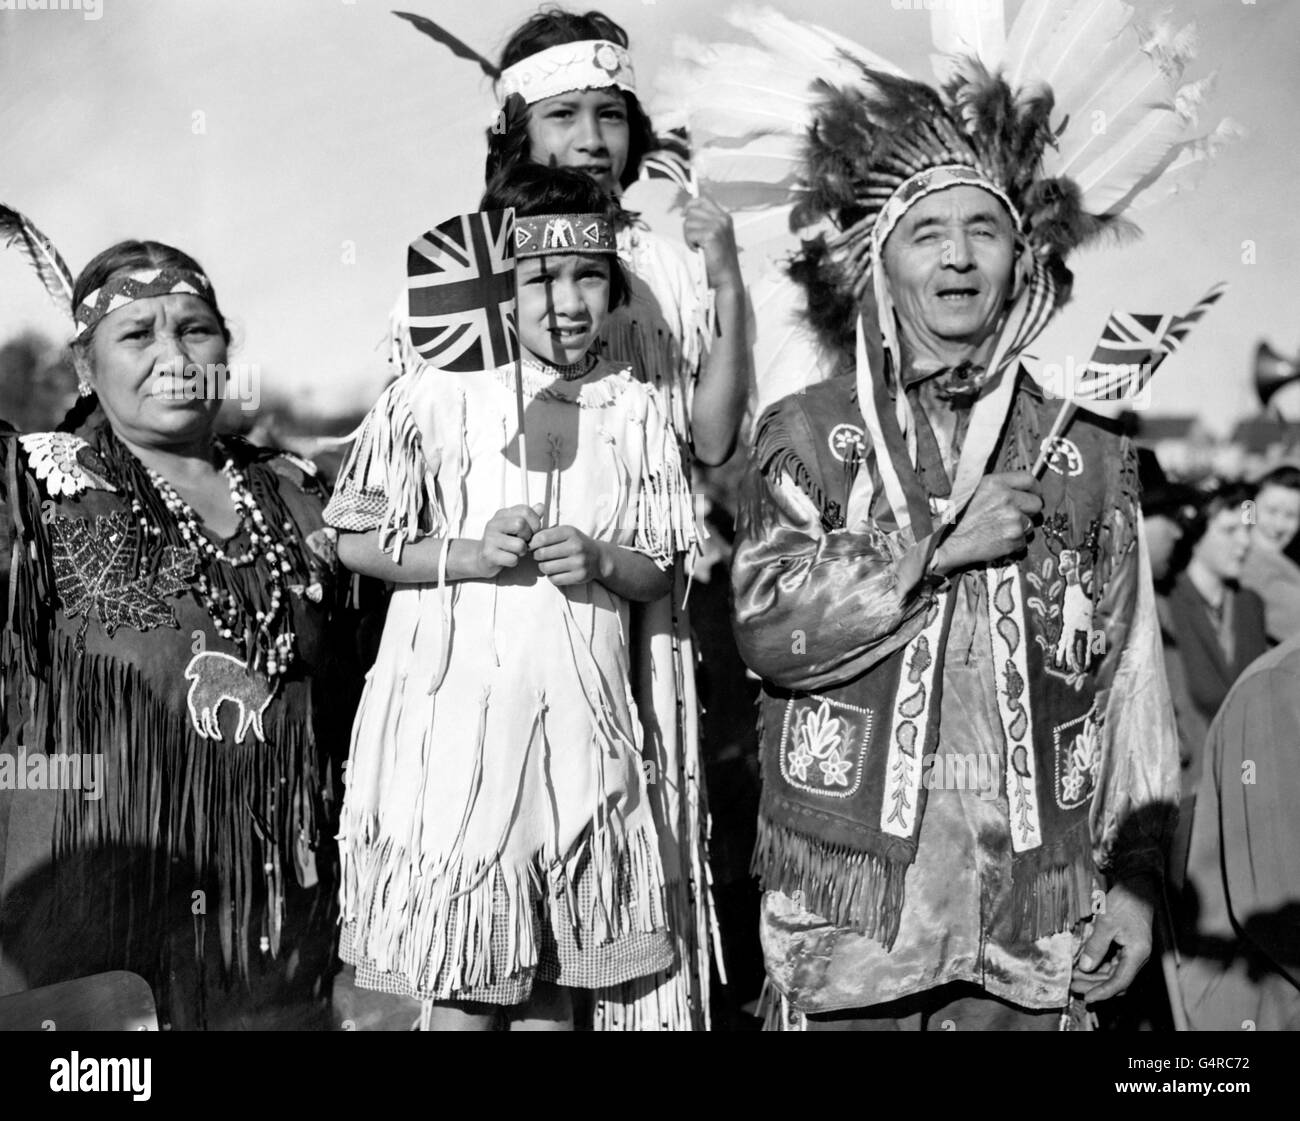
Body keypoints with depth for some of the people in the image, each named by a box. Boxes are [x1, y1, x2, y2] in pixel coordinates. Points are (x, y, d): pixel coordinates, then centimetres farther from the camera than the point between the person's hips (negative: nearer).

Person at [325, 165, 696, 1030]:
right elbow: (358, 543, 0)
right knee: (464, 966, 6)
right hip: (453, 706, -2)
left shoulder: (634, 411, 4)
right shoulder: (432, 395, -4)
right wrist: (463, 554, -15)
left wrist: (600, 562, -13)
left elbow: (661, 573, 7)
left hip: (578, 713, 3)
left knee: (555, 962, 13)